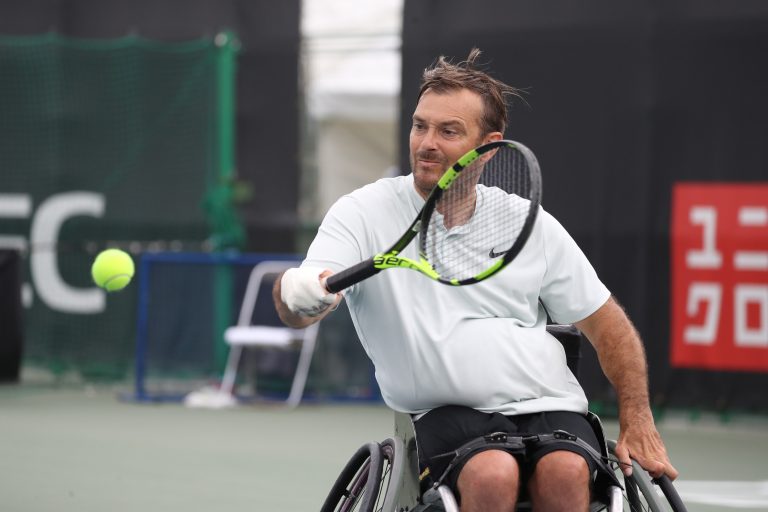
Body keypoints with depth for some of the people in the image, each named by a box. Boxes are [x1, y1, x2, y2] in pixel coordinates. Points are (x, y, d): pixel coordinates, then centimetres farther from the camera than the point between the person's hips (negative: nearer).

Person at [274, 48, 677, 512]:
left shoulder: (531, 223, 12)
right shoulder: (364, 213, 4)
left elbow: (606, 322, 18)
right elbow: (299, 309, -10)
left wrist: (637, 420, 6)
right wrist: (298, 295, -36)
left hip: (551, 407, 2)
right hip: (446, 415, -2)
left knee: (566, 472, -32)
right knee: (493, 474, -35)